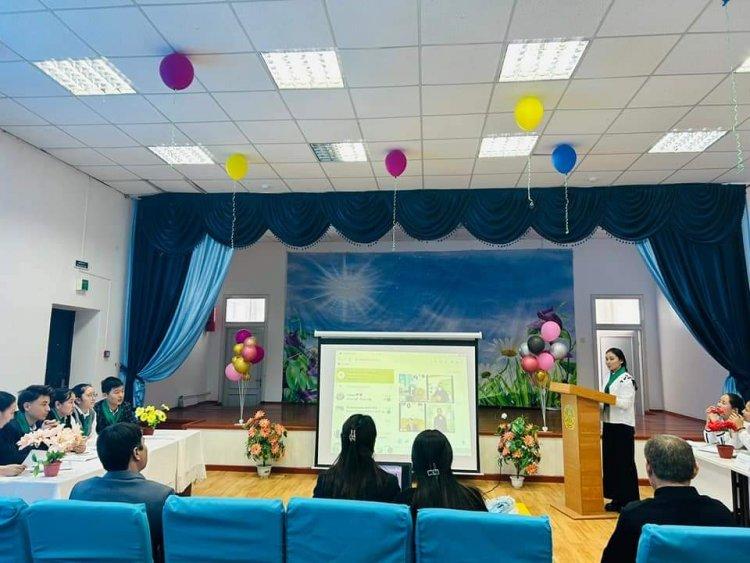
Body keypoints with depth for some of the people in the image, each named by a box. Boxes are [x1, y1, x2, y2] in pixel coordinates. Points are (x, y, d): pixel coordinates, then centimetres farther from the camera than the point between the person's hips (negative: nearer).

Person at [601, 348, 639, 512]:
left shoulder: (626, 379, -11)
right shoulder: (610, 378, 14)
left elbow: (625, 403, -19)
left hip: (623, 426, -8)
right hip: (609, 425, 8)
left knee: (624, 463, -2)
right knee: (610, 461, 10)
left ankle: (628, 501, 7)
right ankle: (617, 499, 19)